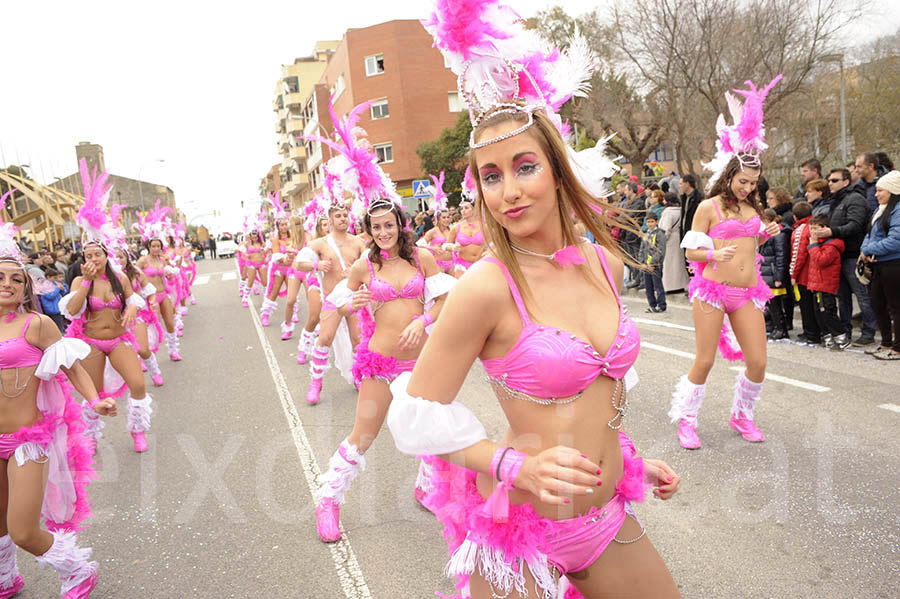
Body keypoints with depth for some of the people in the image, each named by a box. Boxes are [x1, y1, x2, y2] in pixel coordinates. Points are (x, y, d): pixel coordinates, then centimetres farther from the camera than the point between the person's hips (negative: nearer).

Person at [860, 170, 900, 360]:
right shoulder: (880, 210, 15)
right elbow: (870, 234, 18)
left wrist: (869, 250, -14)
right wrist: (865, 249, -2)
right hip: (879, 265, 10)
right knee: (877, 305, 15)